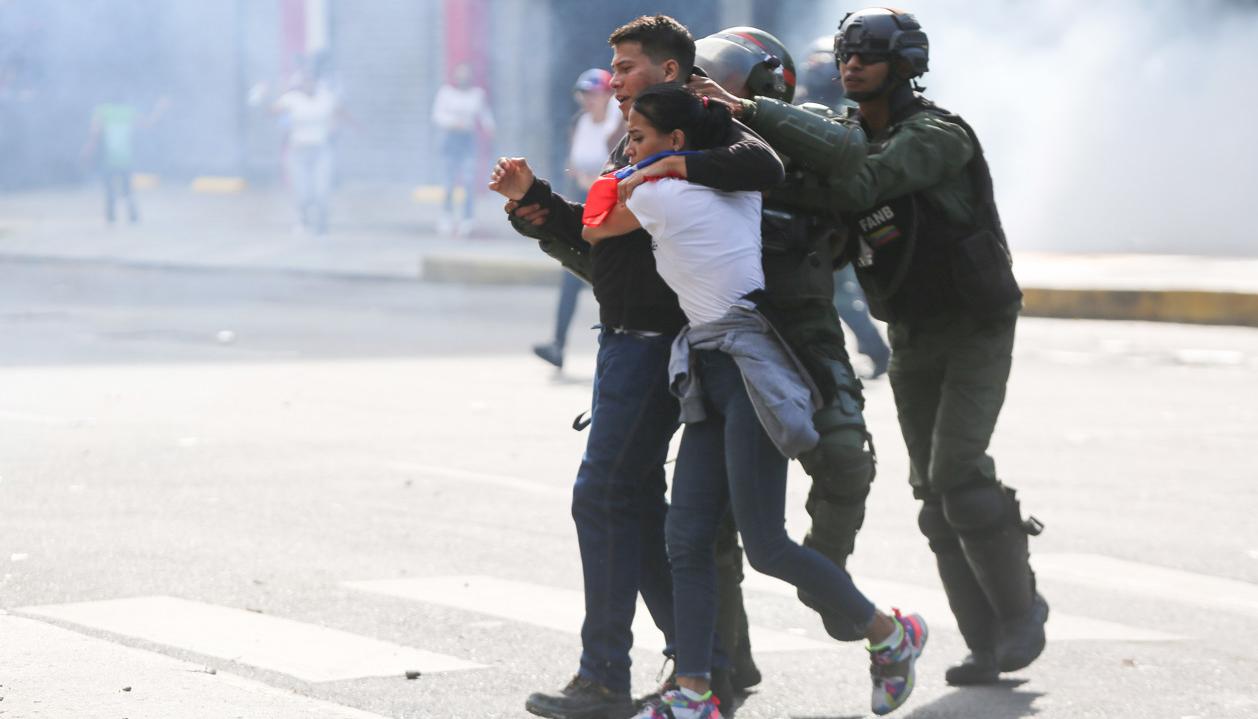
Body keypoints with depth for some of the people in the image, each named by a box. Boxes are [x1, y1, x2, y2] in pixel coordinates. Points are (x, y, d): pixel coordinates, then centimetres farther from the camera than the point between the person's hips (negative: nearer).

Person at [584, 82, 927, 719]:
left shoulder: (656, 196, -10)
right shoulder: (736, 184, 11)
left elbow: (593, 231, 10)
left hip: (749, 373, -10)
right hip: (714, 376, 10)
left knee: (765, 547, -7)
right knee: (686, 538, 0)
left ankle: (891, 635, 10)